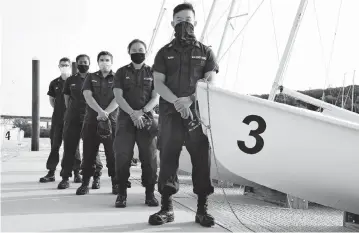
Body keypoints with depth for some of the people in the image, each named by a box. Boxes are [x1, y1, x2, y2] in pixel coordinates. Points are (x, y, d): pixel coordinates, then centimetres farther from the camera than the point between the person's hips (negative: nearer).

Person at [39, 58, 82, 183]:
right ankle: (51, 172, 10)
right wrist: (59, 108, 6)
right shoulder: (54, 83, 10)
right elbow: (51, 100, 18)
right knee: (54, 144, 4)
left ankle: (76, 172, 5)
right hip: (57, 118, 3)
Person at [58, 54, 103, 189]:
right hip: (72, 119, 2)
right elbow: (67, 100, 16)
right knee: (69, 148, 2)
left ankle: (96, 177, 6)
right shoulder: (70, 81, 12)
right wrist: (72, 111, 10)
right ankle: (65, 177, 8)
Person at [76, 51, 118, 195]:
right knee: (88, 152, 3)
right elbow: (88, 96, -2)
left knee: (113, 153, -2)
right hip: (91, 120, 2)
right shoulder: (91, 78, 13)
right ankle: (85, 183, 10)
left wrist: (106, 113, -17)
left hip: (112, 121, -1)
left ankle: (115, 183, 7)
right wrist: (100, 111, -17)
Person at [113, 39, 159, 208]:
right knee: (122, 156, -6)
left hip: (146, 119, 0)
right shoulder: (121, 72, 10)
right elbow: (118, 96, -1)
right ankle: (121, 193, 2)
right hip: (125, 119, 0)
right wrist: (132, 113, -14)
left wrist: (142, 111, -13)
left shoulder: (152, 73, 11)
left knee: (149, 157, -3)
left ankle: (150, 193, 5)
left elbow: (156, 98, 4)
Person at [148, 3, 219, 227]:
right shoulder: (165, 53, 13)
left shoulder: (205, 52, 12)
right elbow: (158, 83, 2)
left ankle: (202, 208, 5)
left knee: (202, 159, -2)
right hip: (170, 113, 1)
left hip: (198, 112, 0)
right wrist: (176, 101, -16)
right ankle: (166, 207, 6)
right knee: (168, 158, -1)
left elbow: (210, 82, 2)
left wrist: (189, 100, -15)